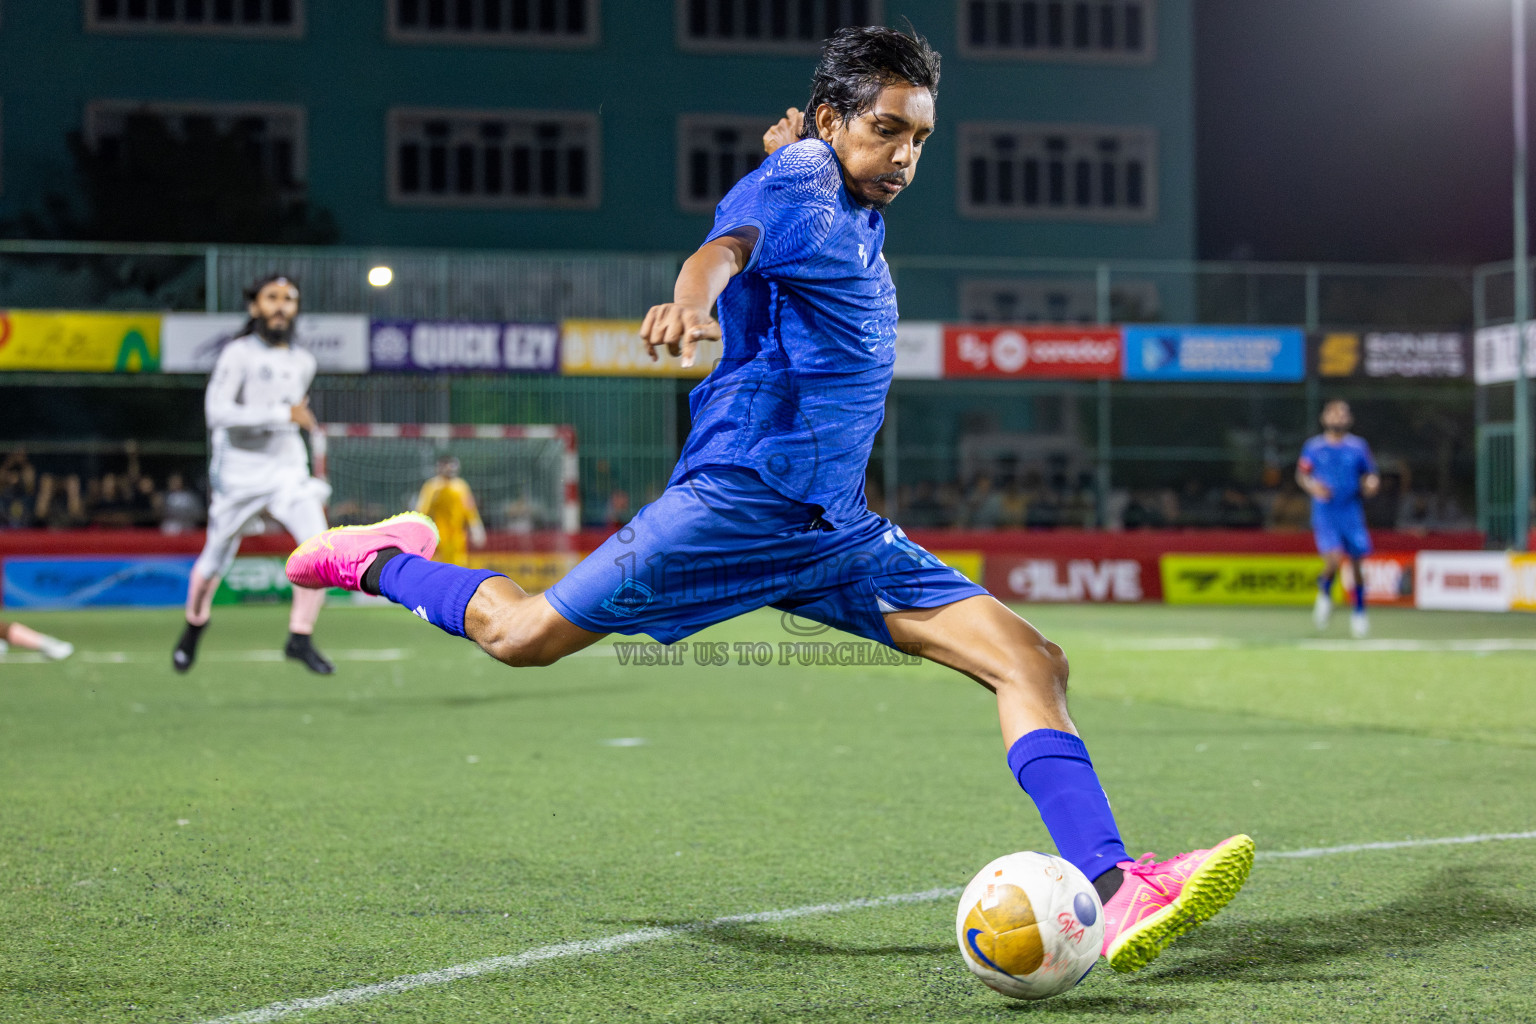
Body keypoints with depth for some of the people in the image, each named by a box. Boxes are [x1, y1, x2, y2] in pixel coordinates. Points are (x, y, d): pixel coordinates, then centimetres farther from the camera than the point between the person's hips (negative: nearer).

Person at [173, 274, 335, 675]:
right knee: (215, 560, 9)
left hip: (289, 469, 4)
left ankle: (300, 638, -7)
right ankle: (195, 624, 38)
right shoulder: (238, 355, -11)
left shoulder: (303, 363, 8)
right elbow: (217, 412, -23)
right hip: (239, 473, -4)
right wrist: (284, 414, -25)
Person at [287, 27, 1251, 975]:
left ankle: (1112, 890, -19)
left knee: (1032, 661, -7)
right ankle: (386, 560, 30)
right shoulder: (797, 181, -7)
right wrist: (696, 299, -49)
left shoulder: (862, 215, 19)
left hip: (839, 530, 8)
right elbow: (731, 243, -32)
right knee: (524, 635, -2)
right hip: (741, 495, -8)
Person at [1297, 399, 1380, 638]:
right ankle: (1325, 596, 13)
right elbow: (1302, 474, 13)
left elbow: (1371, 474, 13)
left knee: (1356, 564, 4)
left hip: (1351, 513, 2)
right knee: (1334, 560, -19)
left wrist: (1371, 484, -10)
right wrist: (1312, 486, -7)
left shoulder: (1358, 446, 5)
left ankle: (1359, 613, 24)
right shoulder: (1313, 447, 2)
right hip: (1324, 513, -2)